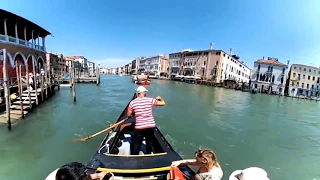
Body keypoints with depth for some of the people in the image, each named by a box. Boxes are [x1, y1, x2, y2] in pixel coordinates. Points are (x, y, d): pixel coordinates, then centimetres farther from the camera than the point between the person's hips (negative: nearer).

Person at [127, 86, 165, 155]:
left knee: (135, 145, 10)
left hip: (139, 127, -1)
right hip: (151, 126, 2)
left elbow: (129, 115, 5)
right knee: (149, 142, 23)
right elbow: (163, 103, 1)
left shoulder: (132, 102, -2)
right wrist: (160, 98, 21)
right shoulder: (150, 100, -3)